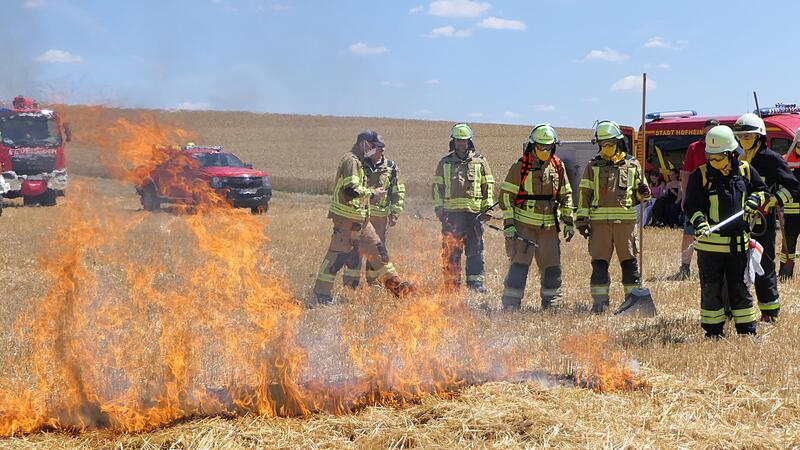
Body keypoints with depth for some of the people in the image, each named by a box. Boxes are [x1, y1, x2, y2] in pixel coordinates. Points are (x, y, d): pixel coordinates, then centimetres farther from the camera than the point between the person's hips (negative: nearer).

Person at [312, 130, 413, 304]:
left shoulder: (359, 162, 18)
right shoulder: (351, 161, -15)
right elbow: (351, 190, -25)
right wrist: (373, 193, -16)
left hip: (361, 219, 10)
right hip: (346, 219, -10)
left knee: (377, 249, 13)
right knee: (337, 255, -6)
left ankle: (396, 285, 20)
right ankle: (321, 292, 0)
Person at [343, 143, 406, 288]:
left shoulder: (390, 167, 6)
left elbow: (399, 192, 10)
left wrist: (394, 214, 3)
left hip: (381, 216, 2)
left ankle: (374, 281, 22)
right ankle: (351, 284, 2)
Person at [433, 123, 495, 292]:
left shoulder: (480, 161, 9)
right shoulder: (445, 163, 12)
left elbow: (488, 186, 10)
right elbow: (437, 186, 11)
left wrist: (488, 208, 2)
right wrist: (439, 208, 1)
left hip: (474, 213, 0)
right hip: (451, 213, 0)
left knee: (475, 249, 2)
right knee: (450, 251, 0)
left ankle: (476, 282, 8)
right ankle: (452, 284, 5)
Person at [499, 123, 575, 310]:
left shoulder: (558, 167, 7)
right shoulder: (520, 167, -5)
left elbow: (565, 196, 16)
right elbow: (506, 196, -4)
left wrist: (569, 222, 10)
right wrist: (508, 223, -10)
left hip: (549, 226, 4)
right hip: (524, 225, -4)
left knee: (552, 267, 7)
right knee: (519, 265, -7)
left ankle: (551, 305, 20)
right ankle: (510, 305, -3)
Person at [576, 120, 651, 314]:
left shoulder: (633, 165, 9)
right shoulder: (593, 167, 8)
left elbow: (640, 196, 17)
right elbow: (584, 194, 7)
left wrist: (644, 193, -7)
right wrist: (582, 220, 0)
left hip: (626, 221, 0)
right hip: (599, 221, 0)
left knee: (629, 262, 1)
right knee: (599, 263, -1)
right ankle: (600, 301, 5)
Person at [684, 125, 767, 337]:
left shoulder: (745, 171, 4)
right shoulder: (701, 175, -3)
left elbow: (762, 190, 17)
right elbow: (691, 205, -5)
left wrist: (754, 201, -3)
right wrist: (700, 221, -22)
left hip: (738, 242, 2)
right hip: (710, 243, -1)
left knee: (740, 287, 9)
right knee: (711, 288, 4)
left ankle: (747, 329, 19)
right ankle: (713, 331, 15)